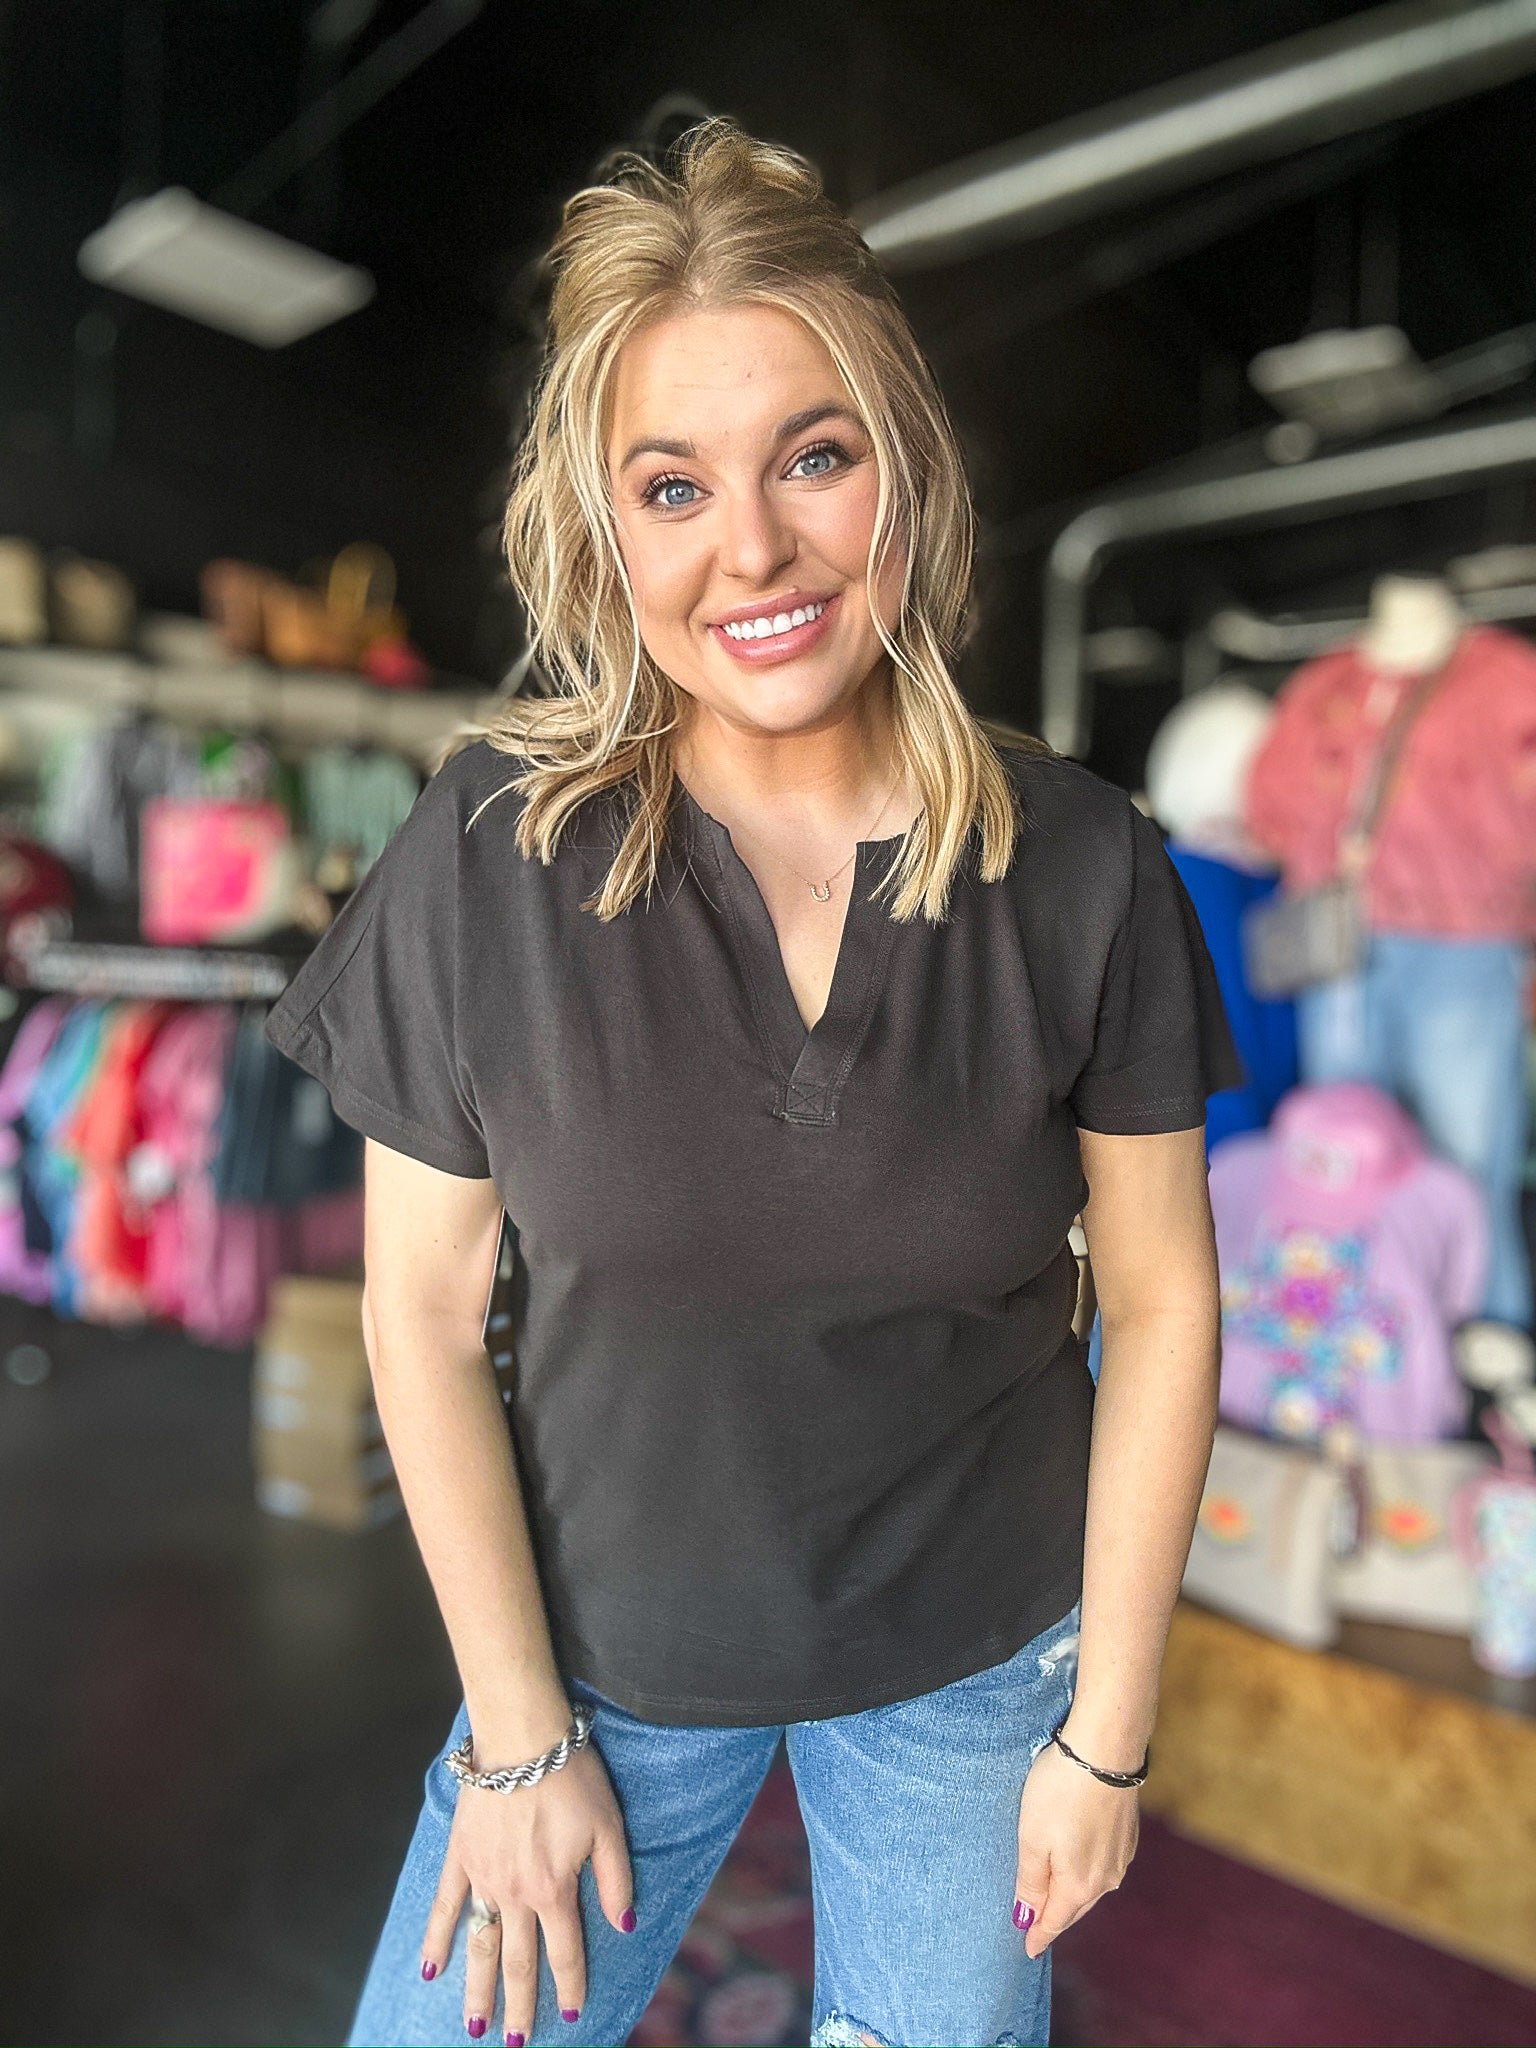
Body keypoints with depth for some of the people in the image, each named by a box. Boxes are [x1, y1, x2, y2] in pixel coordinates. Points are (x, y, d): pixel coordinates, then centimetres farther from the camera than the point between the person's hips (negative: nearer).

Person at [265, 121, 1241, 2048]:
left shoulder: (1085, 870, -15)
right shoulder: (491, 848, -16)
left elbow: (1161, 1301, -7)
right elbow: (425, 1302, -10)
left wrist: (1106, 1732, -3)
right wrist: (515, 1731, -5)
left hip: (973, 1665, 1)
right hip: (606, 1646, 0)